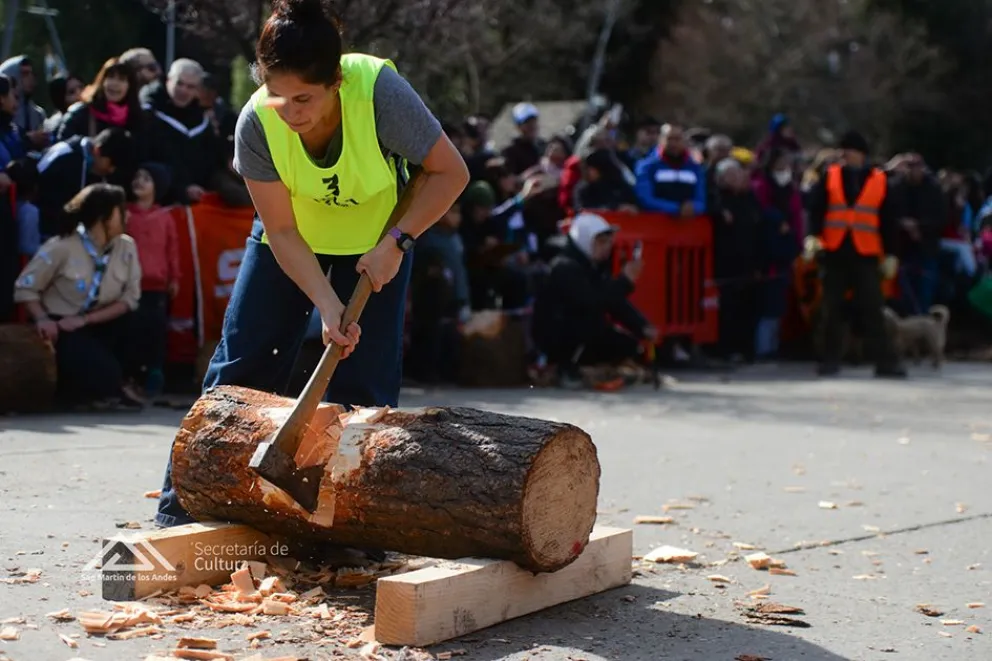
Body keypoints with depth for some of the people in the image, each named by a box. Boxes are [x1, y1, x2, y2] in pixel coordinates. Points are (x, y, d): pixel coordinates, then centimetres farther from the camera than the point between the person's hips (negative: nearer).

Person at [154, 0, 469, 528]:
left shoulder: (379, 92, -35)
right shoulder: (257, 123, -29)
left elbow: (450, 172, -22)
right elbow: (283, 233, -22)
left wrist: (395, 244, -28)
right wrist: (328, 306, -32)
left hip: (377, 236, -1)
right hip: (292, 236, 1)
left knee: (363, 382, -7)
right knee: (240, 366, -1)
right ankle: (180, 508, 9)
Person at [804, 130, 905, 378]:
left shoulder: (879, 180, 4)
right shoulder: (830, 175, 5)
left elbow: (889, 221, 6)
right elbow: (816, 208, -2)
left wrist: (890, 254, 4)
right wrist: (813, 236, -18)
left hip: (866, 255, -1)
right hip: (835, 253, 1)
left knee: (872, 311, -5)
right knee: (831, 310, 6)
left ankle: (886, 362, -3)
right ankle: (830, 360, 15)